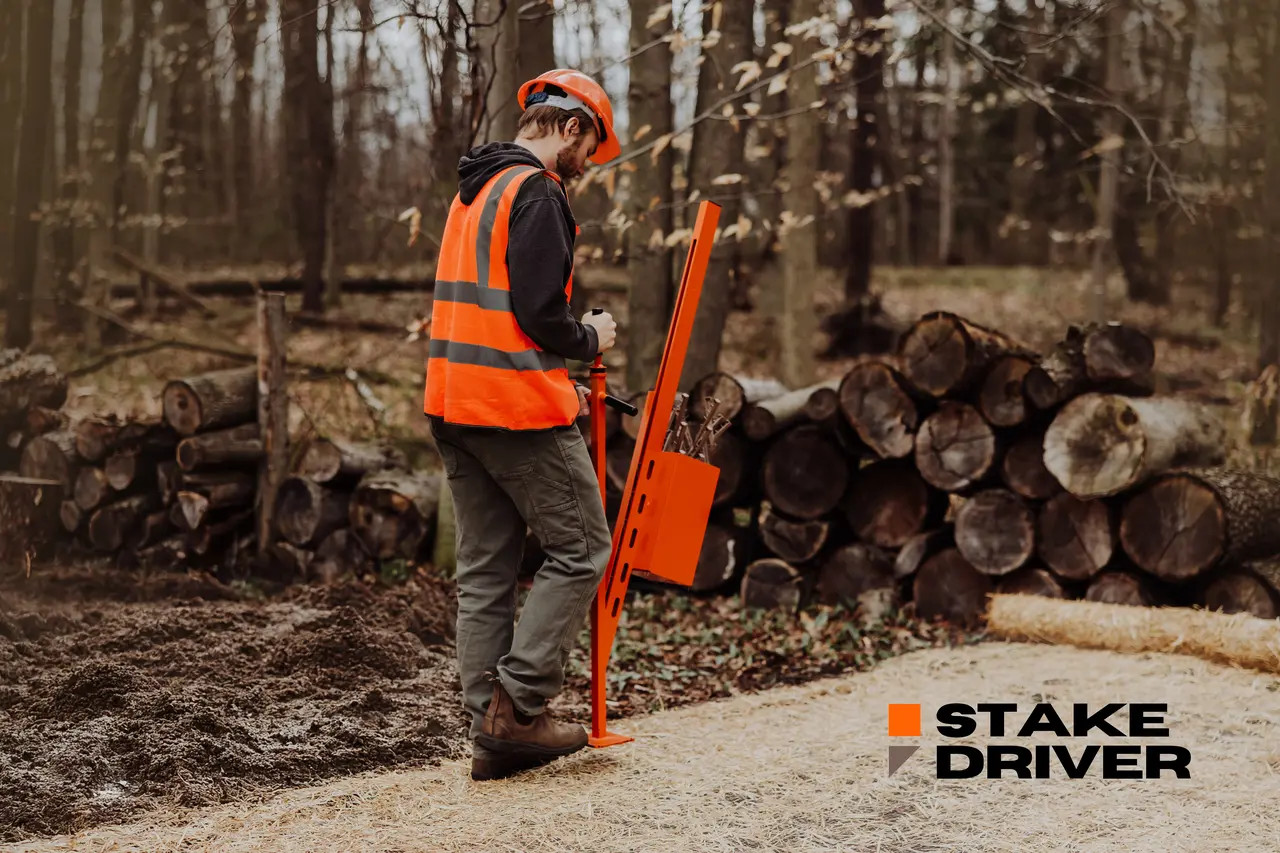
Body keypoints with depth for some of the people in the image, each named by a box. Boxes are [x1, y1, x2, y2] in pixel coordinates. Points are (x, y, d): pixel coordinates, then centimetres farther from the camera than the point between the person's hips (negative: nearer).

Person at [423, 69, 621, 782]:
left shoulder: (477, 190, 19)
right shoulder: (537, 193, -11)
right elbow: (538, 313, -19)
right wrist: (589, 339, 1)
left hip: (454, 406, 9)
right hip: (518, 409, -9)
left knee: (486, 568, 10)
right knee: (581, 549, 2)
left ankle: (493, 735, 13)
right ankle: (518, 703, -3)